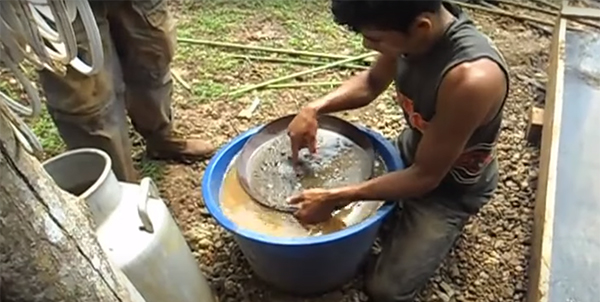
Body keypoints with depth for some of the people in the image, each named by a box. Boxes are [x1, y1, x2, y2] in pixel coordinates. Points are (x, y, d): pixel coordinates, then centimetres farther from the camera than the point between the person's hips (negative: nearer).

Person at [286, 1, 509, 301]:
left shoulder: (471, 78, -41)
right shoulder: (415, 28, -19)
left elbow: (425, 176, -29)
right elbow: (371, 82, 1)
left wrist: (334, 199, -29)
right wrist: (314, 108, -15)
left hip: (451, 186, -6)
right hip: (412, 149, 7)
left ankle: (443, 227, 14)